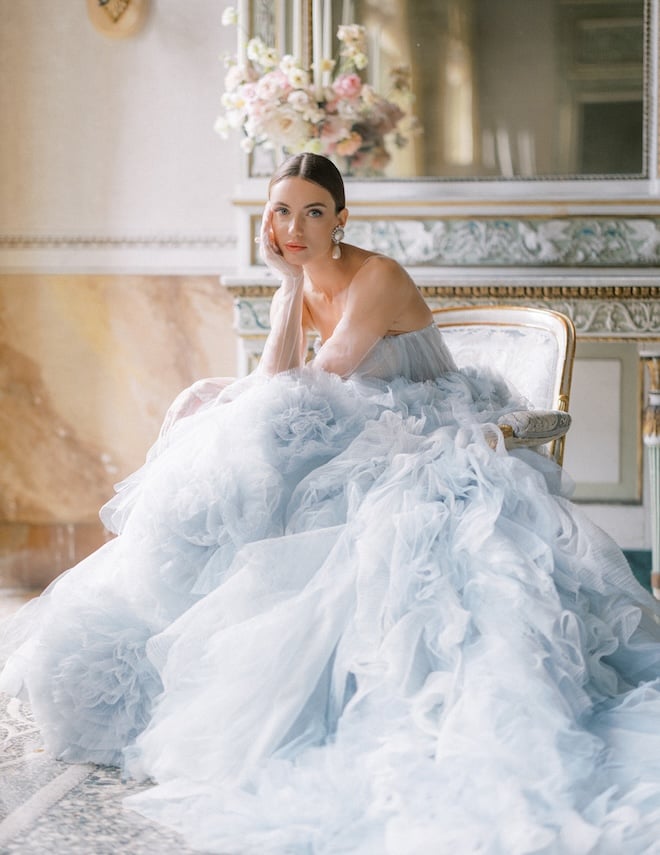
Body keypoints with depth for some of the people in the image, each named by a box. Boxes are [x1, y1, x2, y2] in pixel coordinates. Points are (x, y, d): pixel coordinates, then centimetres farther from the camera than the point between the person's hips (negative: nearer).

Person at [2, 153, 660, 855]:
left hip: (425, 448, -8)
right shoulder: (300, 286, 10)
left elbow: (310, 389, -18)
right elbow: (275, 389, -1)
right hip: (361, 445, 8)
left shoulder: (376, 279, -16)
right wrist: (290, 288, -7)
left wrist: (215, 405, -10)